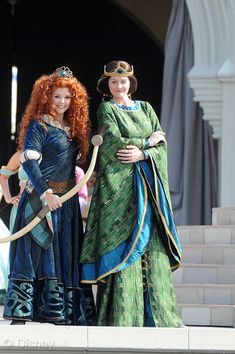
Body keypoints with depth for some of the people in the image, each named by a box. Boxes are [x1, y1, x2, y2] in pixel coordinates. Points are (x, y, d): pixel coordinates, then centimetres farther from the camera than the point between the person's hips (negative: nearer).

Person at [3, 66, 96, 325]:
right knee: (35, 250, -10)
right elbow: (29, 161, -14)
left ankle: (57, 313, 7)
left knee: (65, 253, 5)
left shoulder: (73, 129, 17)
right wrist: (45, 192, -22)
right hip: (41, 197, -7)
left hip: (66, 200, 7)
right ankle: (19, 313, -10)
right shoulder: (38, 125, -5)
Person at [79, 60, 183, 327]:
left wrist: (141, 153, -11)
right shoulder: (107, 109, 5)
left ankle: (156, 313, 0)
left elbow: (162, 146, 8)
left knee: (152, 244, -1)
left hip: (149, 184, 5)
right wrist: (148, 141, -4)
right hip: (119, 183, -5)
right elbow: (113, 141, -11)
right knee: (123, 243, -11)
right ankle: (121, 314, -12)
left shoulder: (145, 109, 18)